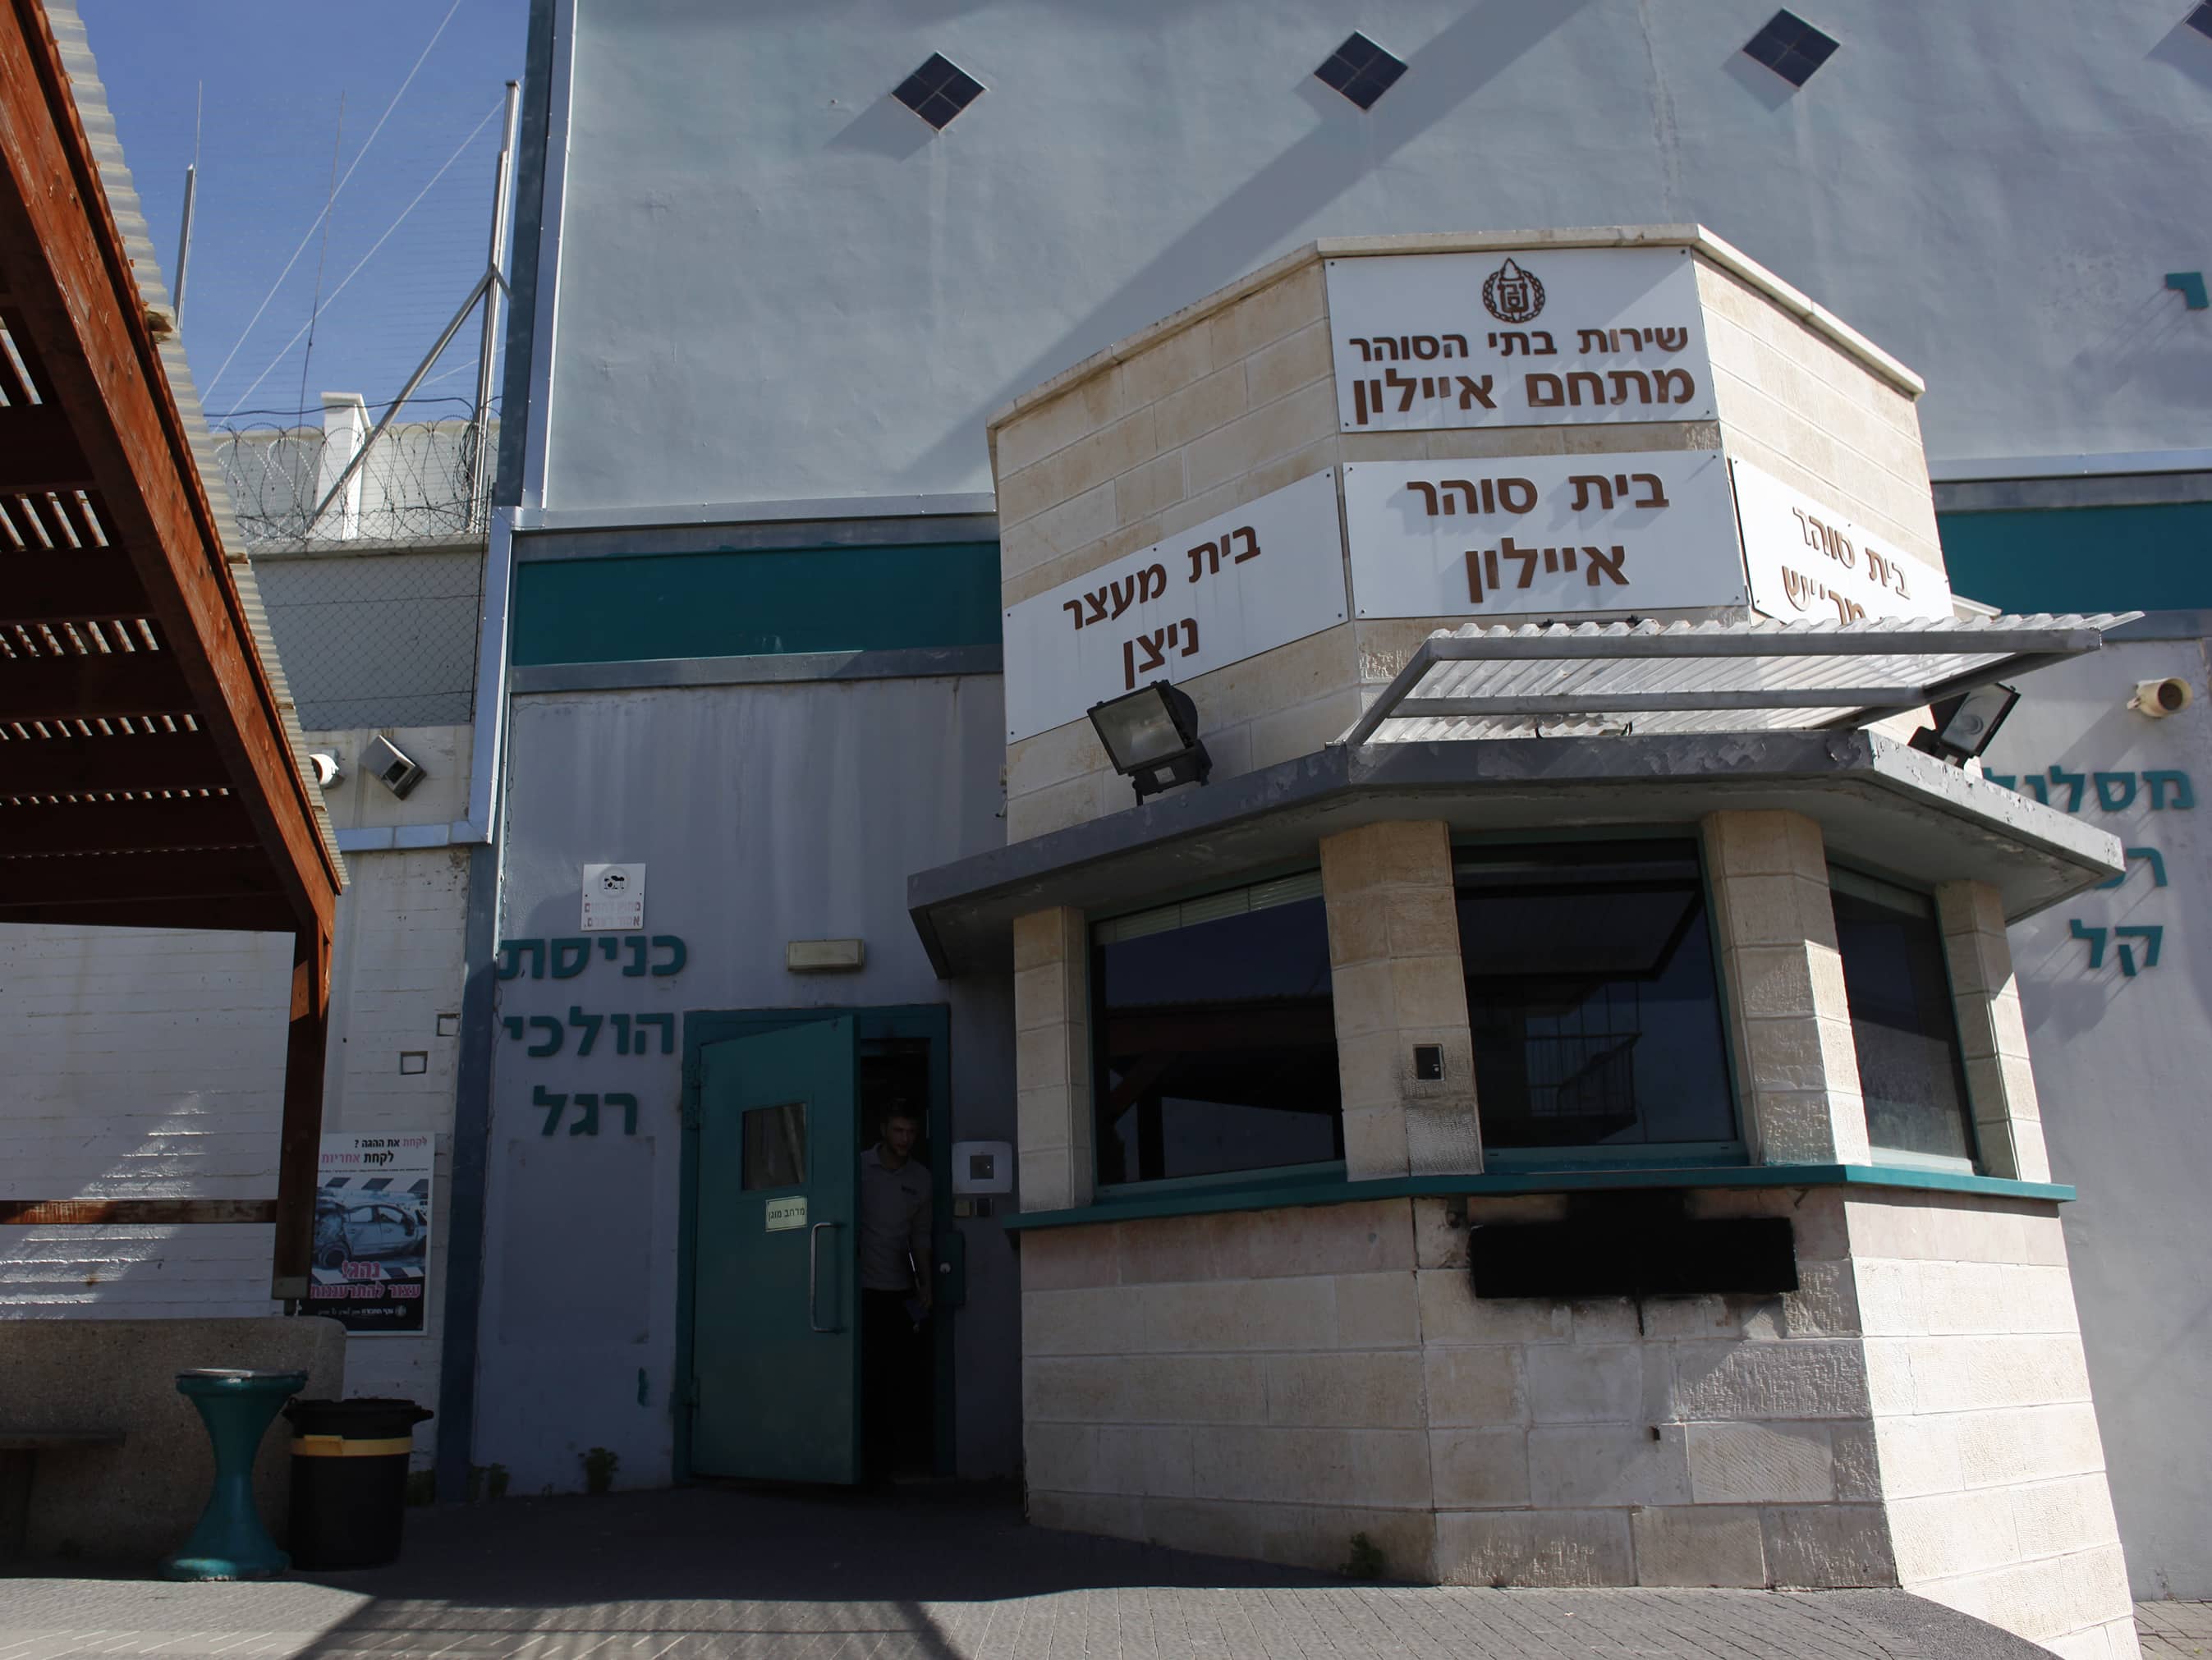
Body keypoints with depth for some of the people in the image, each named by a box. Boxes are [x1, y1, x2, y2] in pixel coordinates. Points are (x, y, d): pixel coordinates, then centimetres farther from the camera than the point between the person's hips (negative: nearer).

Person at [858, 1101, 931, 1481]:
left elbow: (921, 1235, 12)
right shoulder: (859, 1167, -3)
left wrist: (925, 1284, 7)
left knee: (903, 1371, 1)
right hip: (864, 1286, -3)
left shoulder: (921, 1177, 7)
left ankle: (890, 1447, 12)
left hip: (901, 1288, 3)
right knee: (870, 1373, -4)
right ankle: (872, 1453, 4)